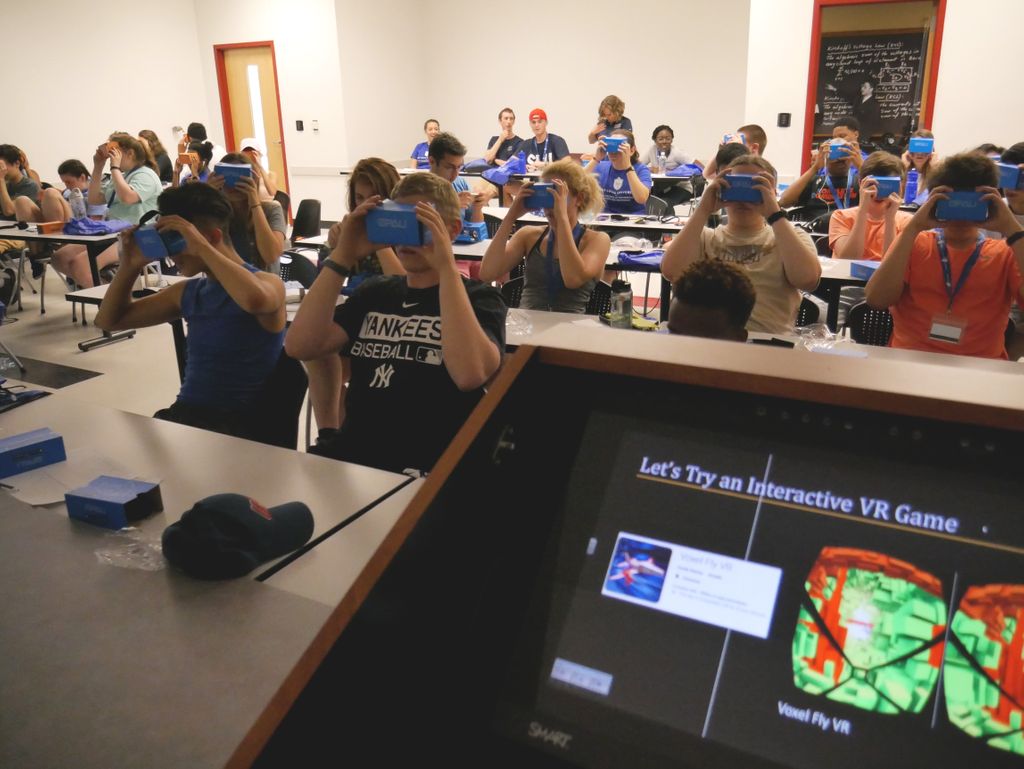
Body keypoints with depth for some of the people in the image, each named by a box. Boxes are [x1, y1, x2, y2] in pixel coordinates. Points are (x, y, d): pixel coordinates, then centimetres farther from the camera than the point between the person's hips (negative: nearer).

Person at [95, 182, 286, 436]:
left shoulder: (266, 283, -7)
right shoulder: (187, 292, 14)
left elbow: (255, 300, -35)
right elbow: (109, 320, 23)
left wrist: (200, 246, -23)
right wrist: (130, 266, 7)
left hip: (236, 423, -7)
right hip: (184, 412, 7)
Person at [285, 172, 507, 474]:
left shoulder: (479, 298, -2)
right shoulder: (374, 291, 14)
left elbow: (470, 375, -25)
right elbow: (300, 347, -3)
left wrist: (446, 266, -24)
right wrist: (343, 257, -7)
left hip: (430, 470, -4)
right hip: (350, 456, 5)